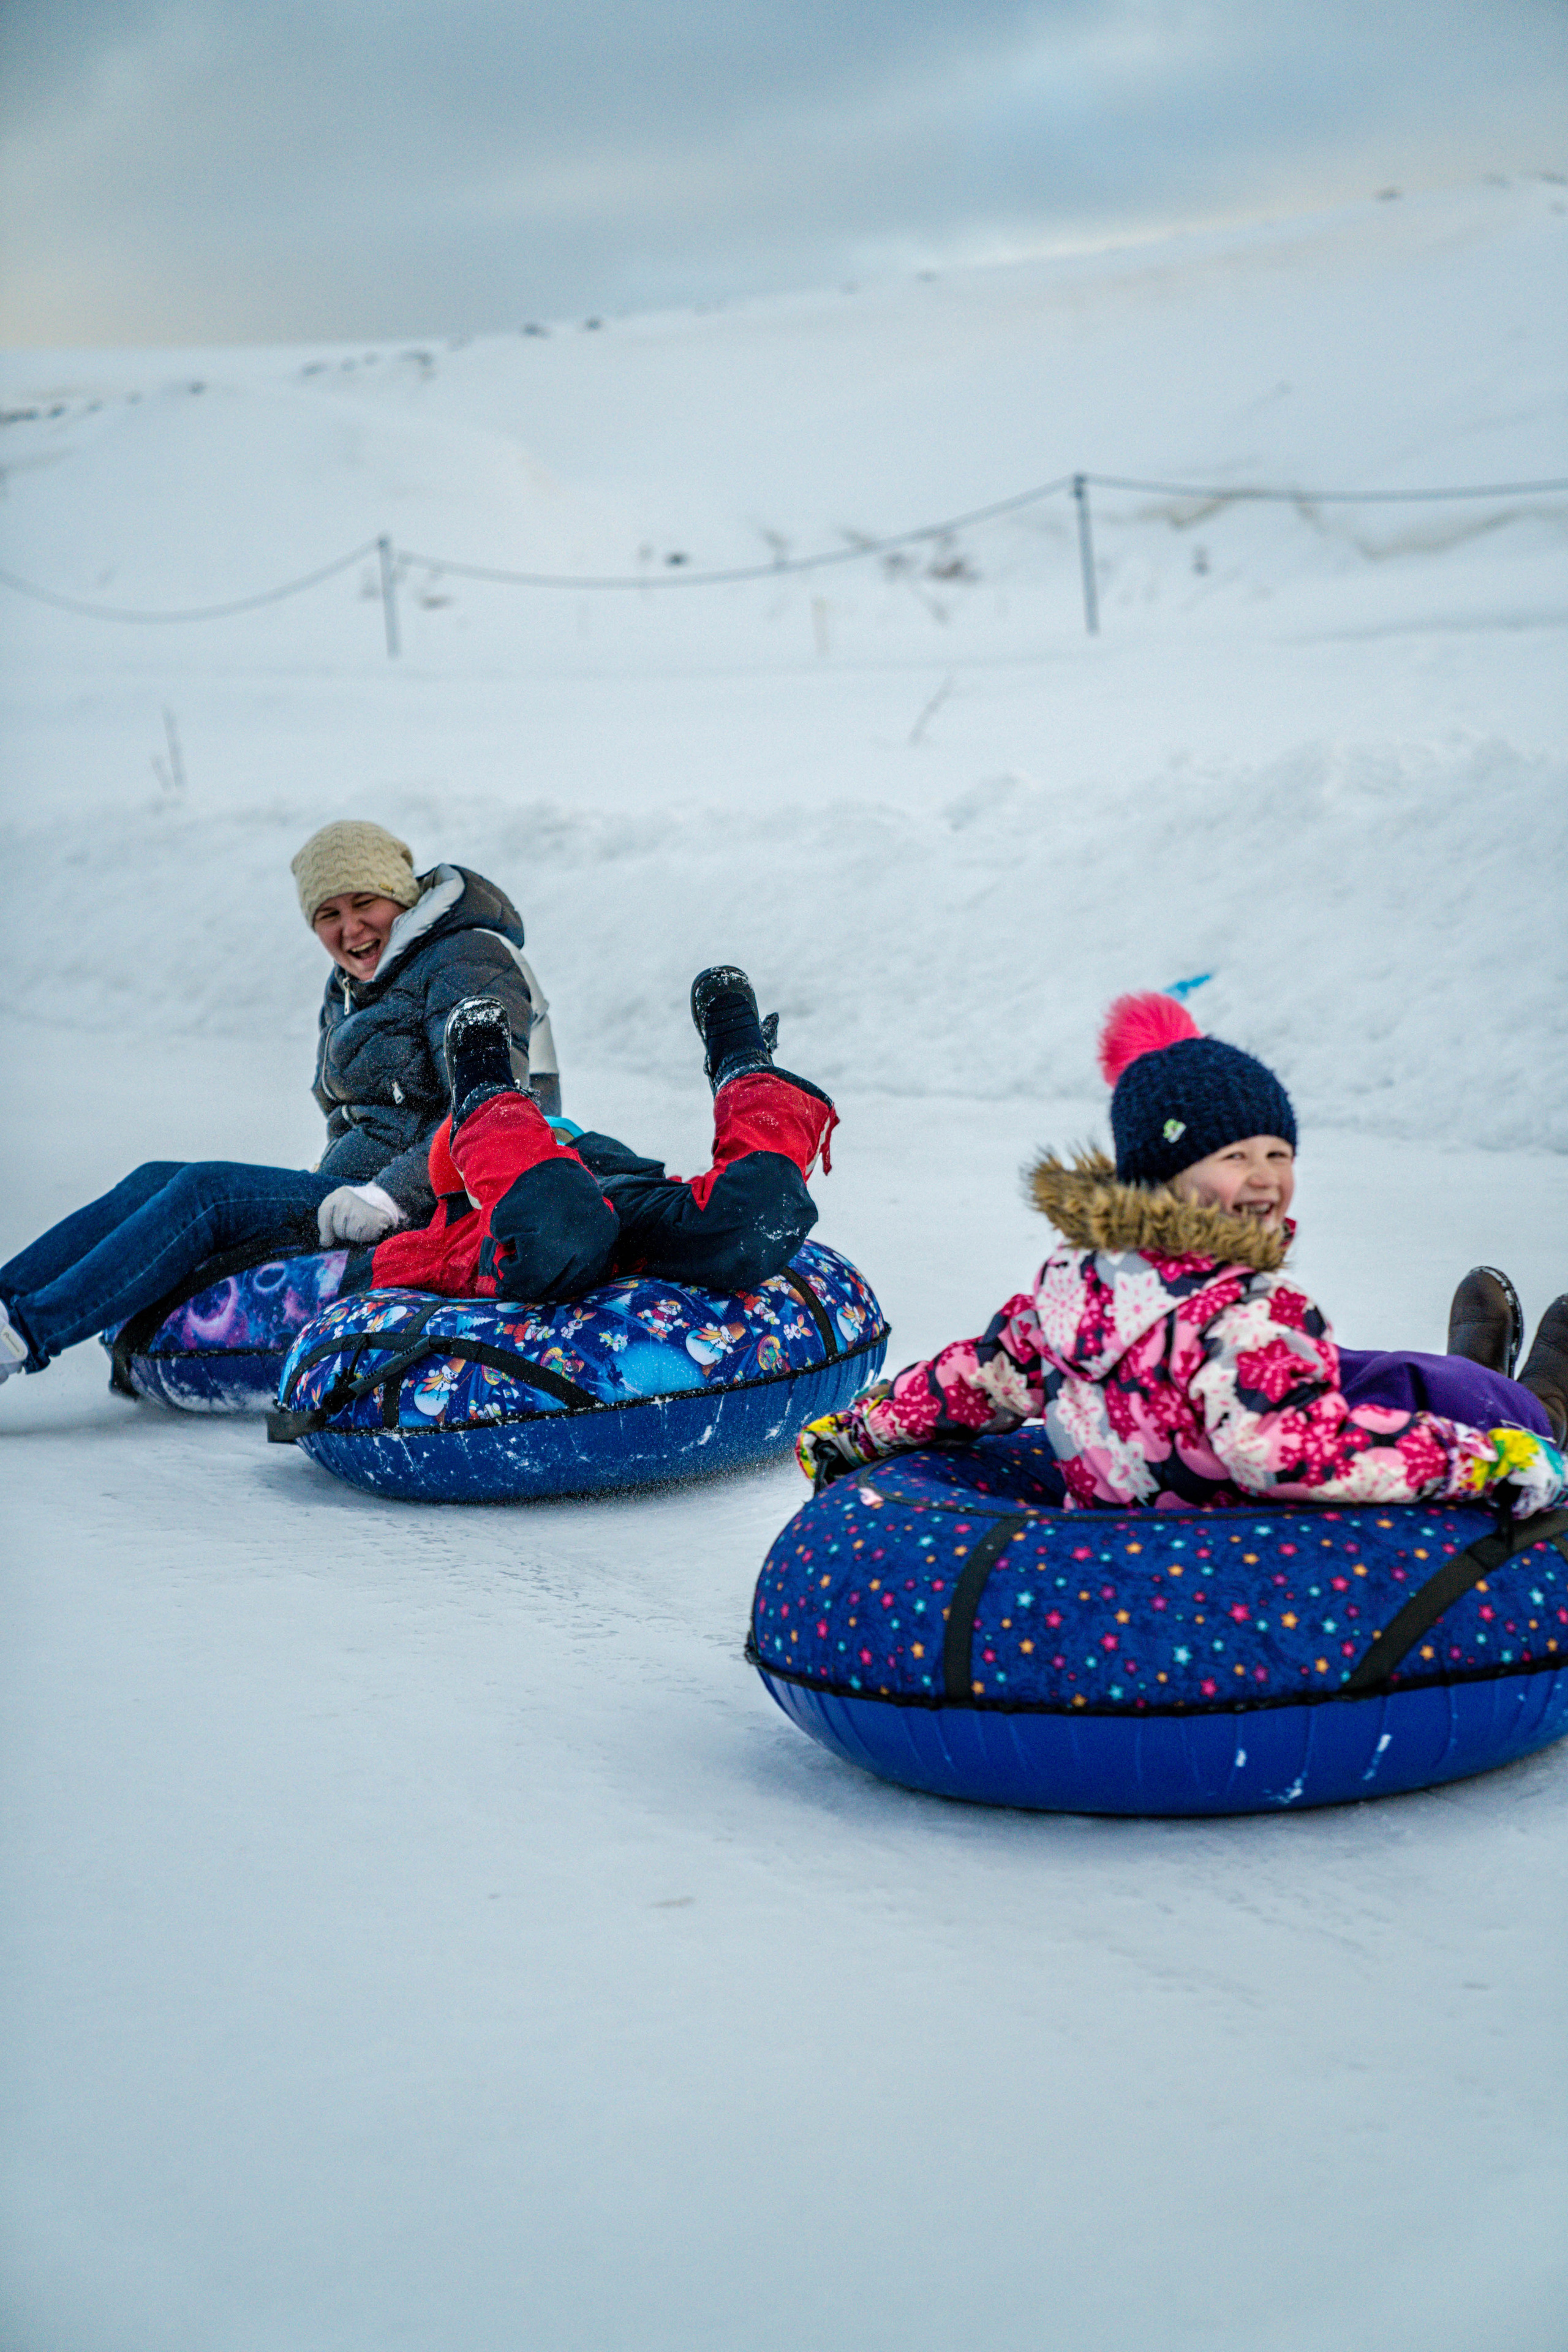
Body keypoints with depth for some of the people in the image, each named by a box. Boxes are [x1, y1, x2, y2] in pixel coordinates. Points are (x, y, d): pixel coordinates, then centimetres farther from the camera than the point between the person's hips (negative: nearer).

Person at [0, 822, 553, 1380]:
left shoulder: (469, 964, -10)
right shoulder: (349, 989, 18)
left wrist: (387, 1198, -27)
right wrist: (318, 1180, 6)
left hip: (429, 1211, -9)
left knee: (207, 1191, -21)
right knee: (157, 1181, -4)